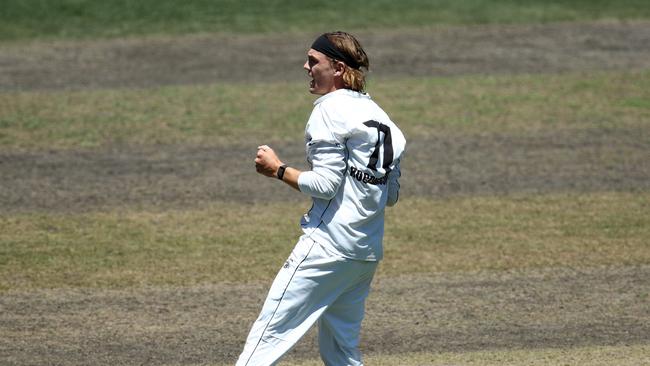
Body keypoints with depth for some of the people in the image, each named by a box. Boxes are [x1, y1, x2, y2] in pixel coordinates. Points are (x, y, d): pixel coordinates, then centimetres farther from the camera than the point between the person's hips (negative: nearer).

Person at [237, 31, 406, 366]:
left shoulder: (330, 109, -8)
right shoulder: (379, 116, 16)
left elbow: (325, 185, -15)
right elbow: (391, 195, 18)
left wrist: (277, 170, -4)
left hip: (328, 244, -9)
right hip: (368, 251, 9)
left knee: (269, 333, -10)